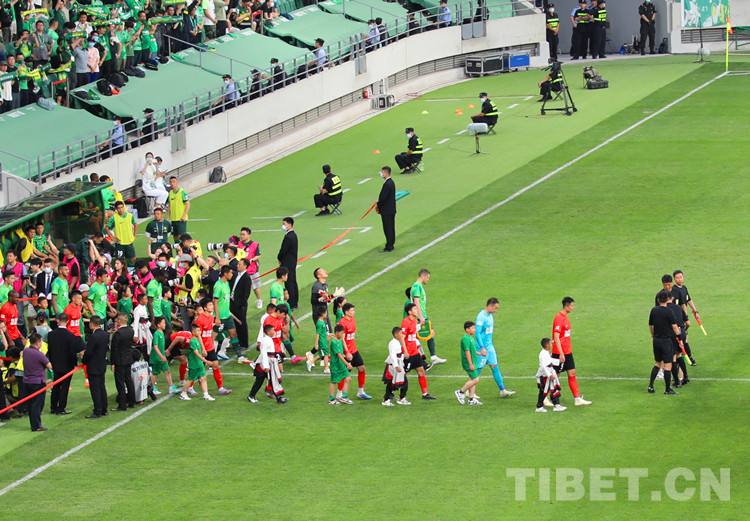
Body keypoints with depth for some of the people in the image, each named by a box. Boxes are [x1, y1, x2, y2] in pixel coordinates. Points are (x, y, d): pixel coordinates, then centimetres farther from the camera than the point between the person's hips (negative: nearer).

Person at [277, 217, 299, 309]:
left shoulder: (288, 237, -21)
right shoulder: (294, 235, 9)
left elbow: (283, 250, -20)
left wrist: (279, 259, 0)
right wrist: (281, 258, 10)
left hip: (287, 264, -10)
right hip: (293, 262, 10)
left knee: (289, 284, -5)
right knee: (293, 283, 15)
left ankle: (290, 305, -3)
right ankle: (295, 303, 23)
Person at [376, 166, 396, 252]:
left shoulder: (387, 184, -22)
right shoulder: (391, 182, 10)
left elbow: (383, 198, -22)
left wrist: (378, 205, -8)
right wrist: (379, 202, 10)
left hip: (386, 211, -10)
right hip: (391, 209, 10)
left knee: (388, 229, -4)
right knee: (391, 228, 14)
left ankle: (388, 247, -1)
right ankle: (391, 245, 21)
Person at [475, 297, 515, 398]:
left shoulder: (490, 316, 11)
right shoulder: (481, 317, -17)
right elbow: (477, 333, -22)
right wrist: (482, 348, -26)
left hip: (490, 346, 8)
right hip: (482, 347, -8)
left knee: (495, 368, 7)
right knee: (478, 369, -1)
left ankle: (503, 390, 8)